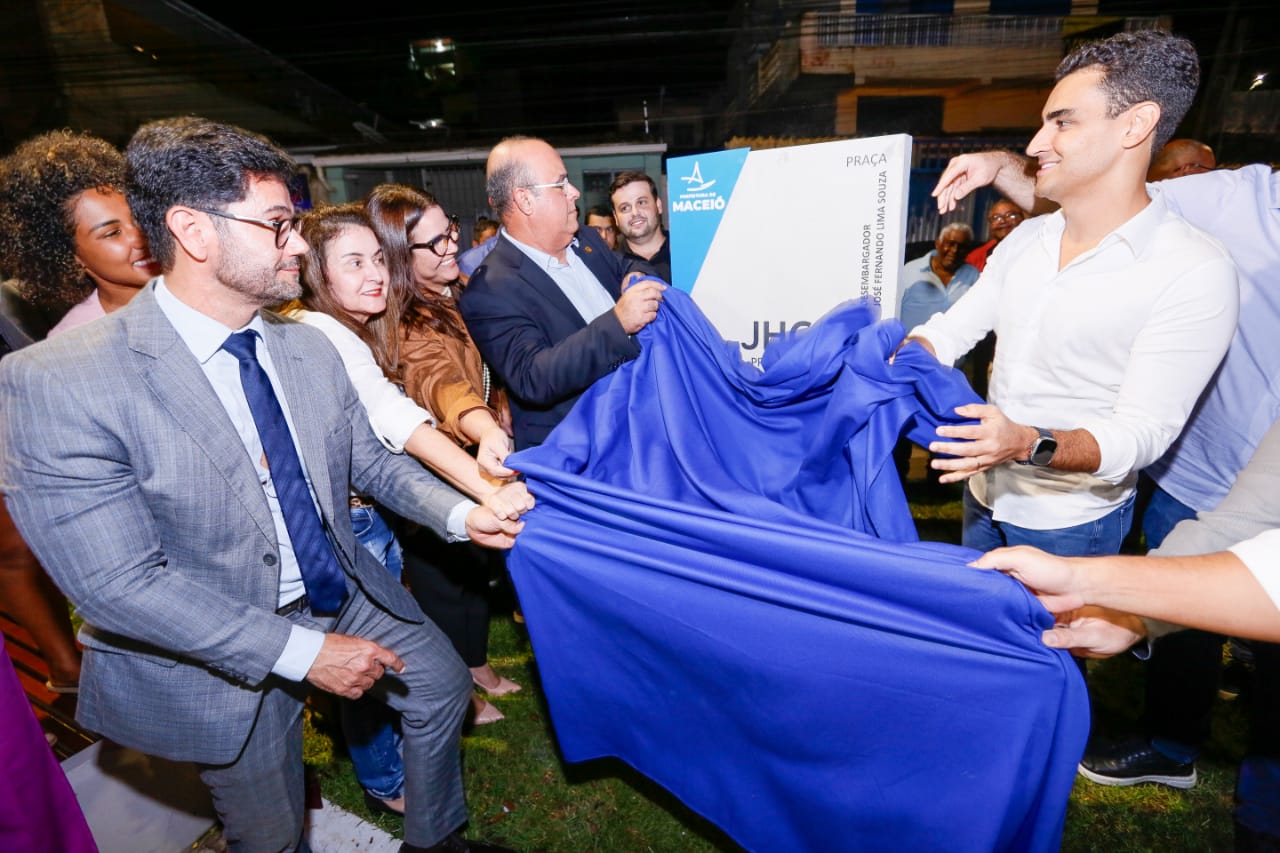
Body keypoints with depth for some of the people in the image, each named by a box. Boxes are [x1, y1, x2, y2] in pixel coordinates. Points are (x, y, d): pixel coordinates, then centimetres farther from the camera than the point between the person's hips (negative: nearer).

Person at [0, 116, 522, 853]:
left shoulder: (310, 348, -6)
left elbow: (371, 461, 2)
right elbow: (118, 582, -25)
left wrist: (459, 513, -14)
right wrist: (302, 651, -25)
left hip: (343, 592, 6)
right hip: (219, 652, -5)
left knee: (442, 681, 20)